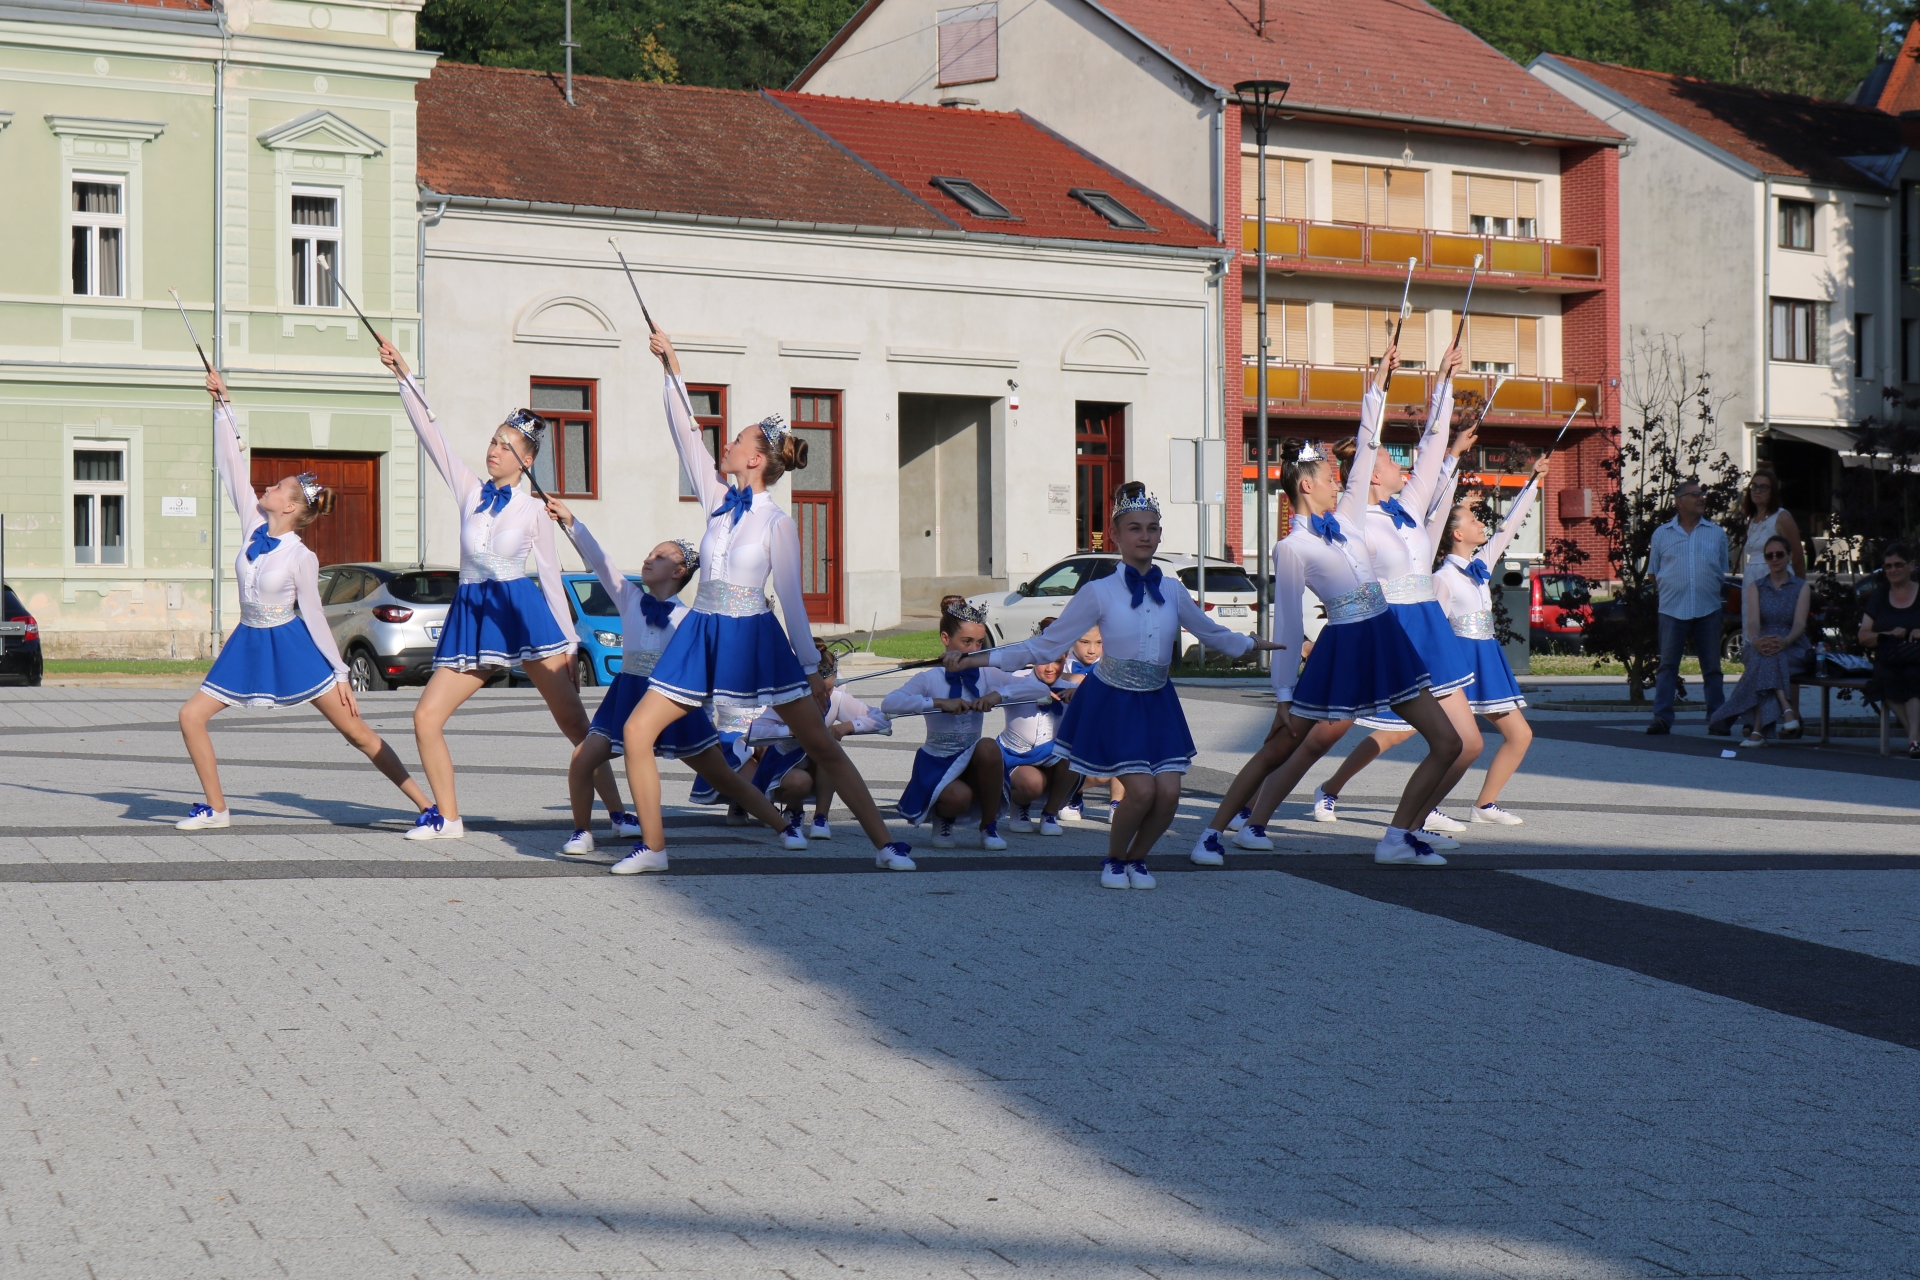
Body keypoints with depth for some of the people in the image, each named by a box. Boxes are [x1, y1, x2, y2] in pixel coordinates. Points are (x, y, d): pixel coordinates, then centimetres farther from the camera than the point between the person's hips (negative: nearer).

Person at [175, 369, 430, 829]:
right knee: (191, 715, -1)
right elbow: (231, 466, -3)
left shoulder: (302, 558, -17)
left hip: (292, 645, -6)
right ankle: (216, 808, 12)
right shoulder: (253, 526, -3)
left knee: (355, 730, -6)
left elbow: (313, 617, -10)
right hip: (249, 644, 6)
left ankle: (427, 804, -5)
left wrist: (340, 673, -7)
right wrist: (222, 407, -6)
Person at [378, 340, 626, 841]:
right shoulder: (470, 492, 9)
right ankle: (448, 817, 7)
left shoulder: (533, 508, 1)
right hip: (470, 616, 4)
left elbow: (551, 573, 4)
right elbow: (431, 434, 5)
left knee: (575, 723, -6)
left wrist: (567, 641, 2)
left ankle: (617, 811, -1)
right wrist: (402, 377, -3)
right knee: (426, 716, -4)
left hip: (523, 611, -4)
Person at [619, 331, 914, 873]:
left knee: (821, 745, -4)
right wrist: (671, 368, 1)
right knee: (637, 731, -4)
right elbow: (686, 435, 5)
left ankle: (884, 843, -1)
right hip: (702, 633, 5)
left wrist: (811, 665, -4)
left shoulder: (778, 523, -8)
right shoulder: (720, 502, 6)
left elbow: (791, 597, -6)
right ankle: (652, 846, 6)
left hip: (755, 639, -5)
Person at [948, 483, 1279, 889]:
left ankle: (1137, 859, 20)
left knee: (1168, 794, -9)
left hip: (1158, 704, 4)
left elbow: (1210, 633, 21)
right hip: (1112, 704, -4)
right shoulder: (1099, 592, -9)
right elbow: (1047, 645, -8)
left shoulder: (1172, 590, 1)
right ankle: (1114, 861, 12)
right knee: (1141, 791, -17)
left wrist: (1252, 644, 24)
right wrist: (981, 659, -14)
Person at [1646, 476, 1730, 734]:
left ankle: (1716, 718, 10)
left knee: (1712, 667, 5)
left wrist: (1715, 592, 7)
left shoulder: (1717, 533, 11)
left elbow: (1724, 574, 17)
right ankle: (1662, 718, -3)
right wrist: (1671, 590, 4)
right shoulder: (1662, 534, 8)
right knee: (1667, 665, -3)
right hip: (1672, 610, -1)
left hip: (1708, 610, 1)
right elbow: (1653, 573, 14)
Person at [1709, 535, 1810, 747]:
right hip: (1762, 647, 1)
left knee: (1764, 662, -37)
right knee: (1765, 656, -38)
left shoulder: (1801, 587, 7)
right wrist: (1756, 640, -32)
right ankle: (1787, 709, -52)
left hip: (1793, 650, -1)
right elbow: (1752, 621, -6)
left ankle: (1757, 729, -49)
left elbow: (1800, 623, -9)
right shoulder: (1755, 587, 12)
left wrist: (1784, 641, -34)